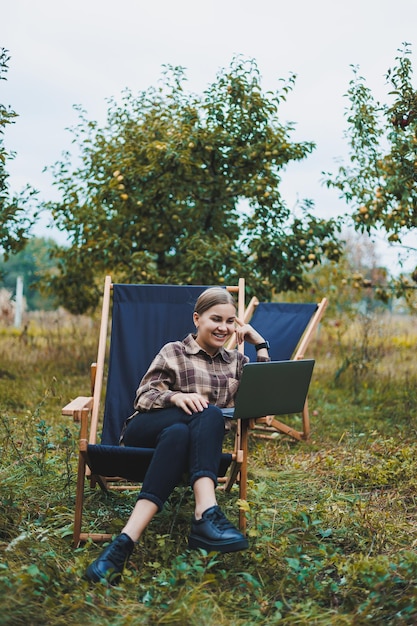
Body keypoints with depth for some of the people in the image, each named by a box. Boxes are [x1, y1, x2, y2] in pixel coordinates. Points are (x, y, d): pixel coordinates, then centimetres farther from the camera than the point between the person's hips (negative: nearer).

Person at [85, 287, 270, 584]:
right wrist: (176, 397, -19)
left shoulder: (236, 361, 24)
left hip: (192, 441, 2)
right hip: (145, 431, -2)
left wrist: (260, 344, 10)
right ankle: (208, 513, -53)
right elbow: (143, 397, 2)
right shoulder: (174, 352, 12)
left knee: (179, 434, -37)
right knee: (210, 414, -35)